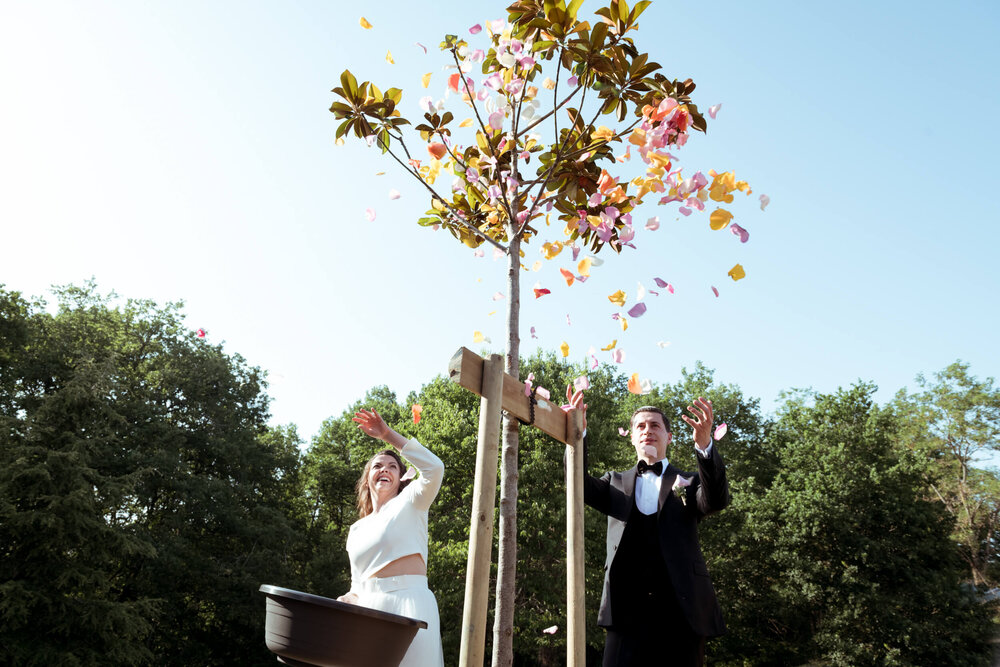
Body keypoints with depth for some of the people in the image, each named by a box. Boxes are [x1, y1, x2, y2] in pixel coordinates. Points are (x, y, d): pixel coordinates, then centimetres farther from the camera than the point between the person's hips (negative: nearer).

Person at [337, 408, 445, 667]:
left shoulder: (408, 504, 8)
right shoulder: (357, 530, 22)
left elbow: (434, 467, -12)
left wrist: (388, 435, -10)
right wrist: (347, 599, 0)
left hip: (408, 603, -5)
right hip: (369, 608, 5)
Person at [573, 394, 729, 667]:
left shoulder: (689, 482, 13)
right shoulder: (616, 482, 17)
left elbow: (717, 499, -9)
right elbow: (581, 486, -3)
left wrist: (705, 444, -27)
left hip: (681, 610, 0)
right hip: (627, 611, 1)